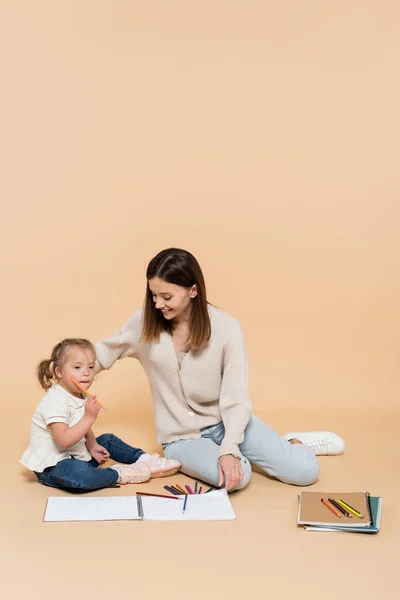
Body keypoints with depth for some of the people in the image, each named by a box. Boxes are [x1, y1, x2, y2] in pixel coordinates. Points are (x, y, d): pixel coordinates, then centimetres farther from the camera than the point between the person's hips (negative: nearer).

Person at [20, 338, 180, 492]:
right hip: (52, 465, -10)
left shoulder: (79, 396, 8)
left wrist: (92, 446, 3)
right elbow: (64, 439, -31)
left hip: (76, 456, 10)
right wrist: (89, 417, -32)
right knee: (78, 474, -39)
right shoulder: (56, 401, -23)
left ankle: (143, 458, 9)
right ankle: (119, 475, -20)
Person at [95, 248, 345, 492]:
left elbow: (235, 398, -18)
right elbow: (104, 353, 4)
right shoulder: (144, 322, -12)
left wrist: (230, 448, -31)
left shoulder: (226, 327, -16)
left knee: (304, 472, -13)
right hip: (182, 437, 0)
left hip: (225, 421, 0)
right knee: (236, 477, -31)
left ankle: (291, 444, 22)